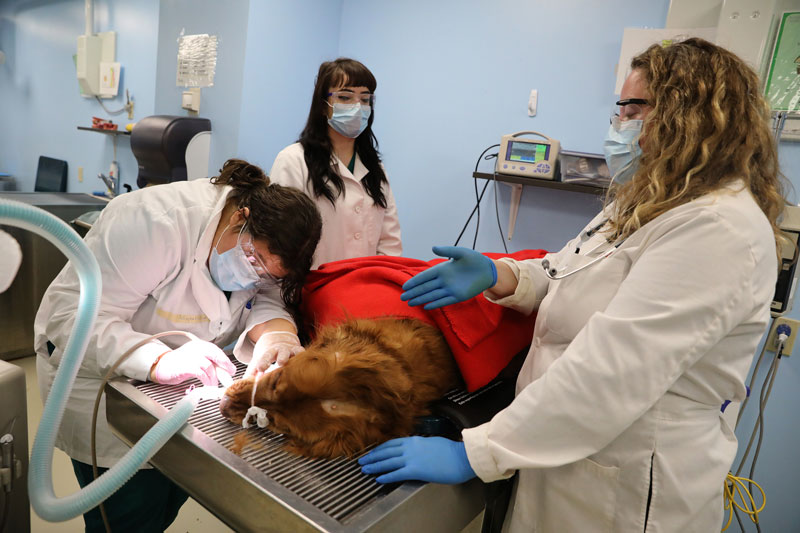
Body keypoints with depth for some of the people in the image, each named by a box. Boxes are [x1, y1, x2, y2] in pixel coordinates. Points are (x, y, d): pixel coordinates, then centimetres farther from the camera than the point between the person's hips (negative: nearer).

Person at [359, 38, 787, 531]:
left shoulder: (720, 229, -24)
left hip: (625, 483, -8)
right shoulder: (648, 204, 9)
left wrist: (474, 454, -30)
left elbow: (610, 369, -32)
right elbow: (569, 276, 12)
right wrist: (497, 275, -9)